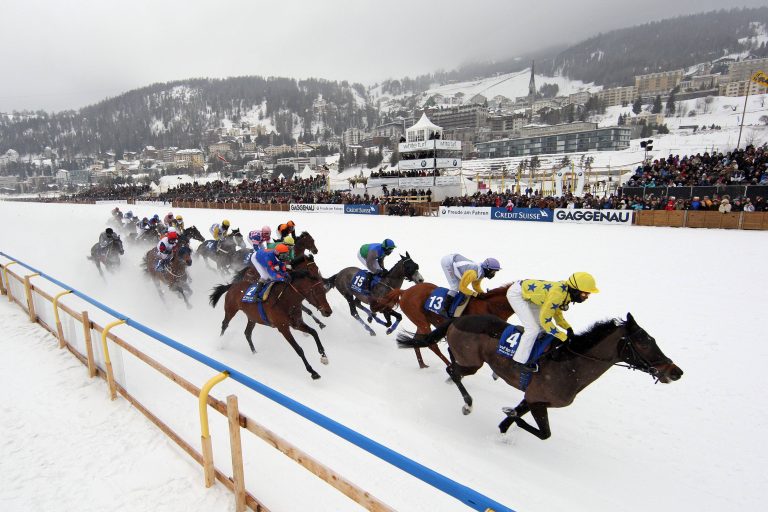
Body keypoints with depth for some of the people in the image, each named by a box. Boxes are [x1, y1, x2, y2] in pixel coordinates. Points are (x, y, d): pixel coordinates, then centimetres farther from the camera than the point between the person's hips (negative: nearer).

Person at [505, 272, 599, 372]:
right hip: (516, 293, -9)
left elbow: (557, 313, 11)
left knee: (541, 325, 15)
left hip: (526, 291, 9)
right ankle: (521, 361, 3)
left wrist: (568, 328, -2)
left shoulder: (566, 292, -4)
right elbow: (545, 319, -26)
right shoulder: (558, 294, -32)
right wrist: (563, 337, -17)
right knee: (533, 329, -12)